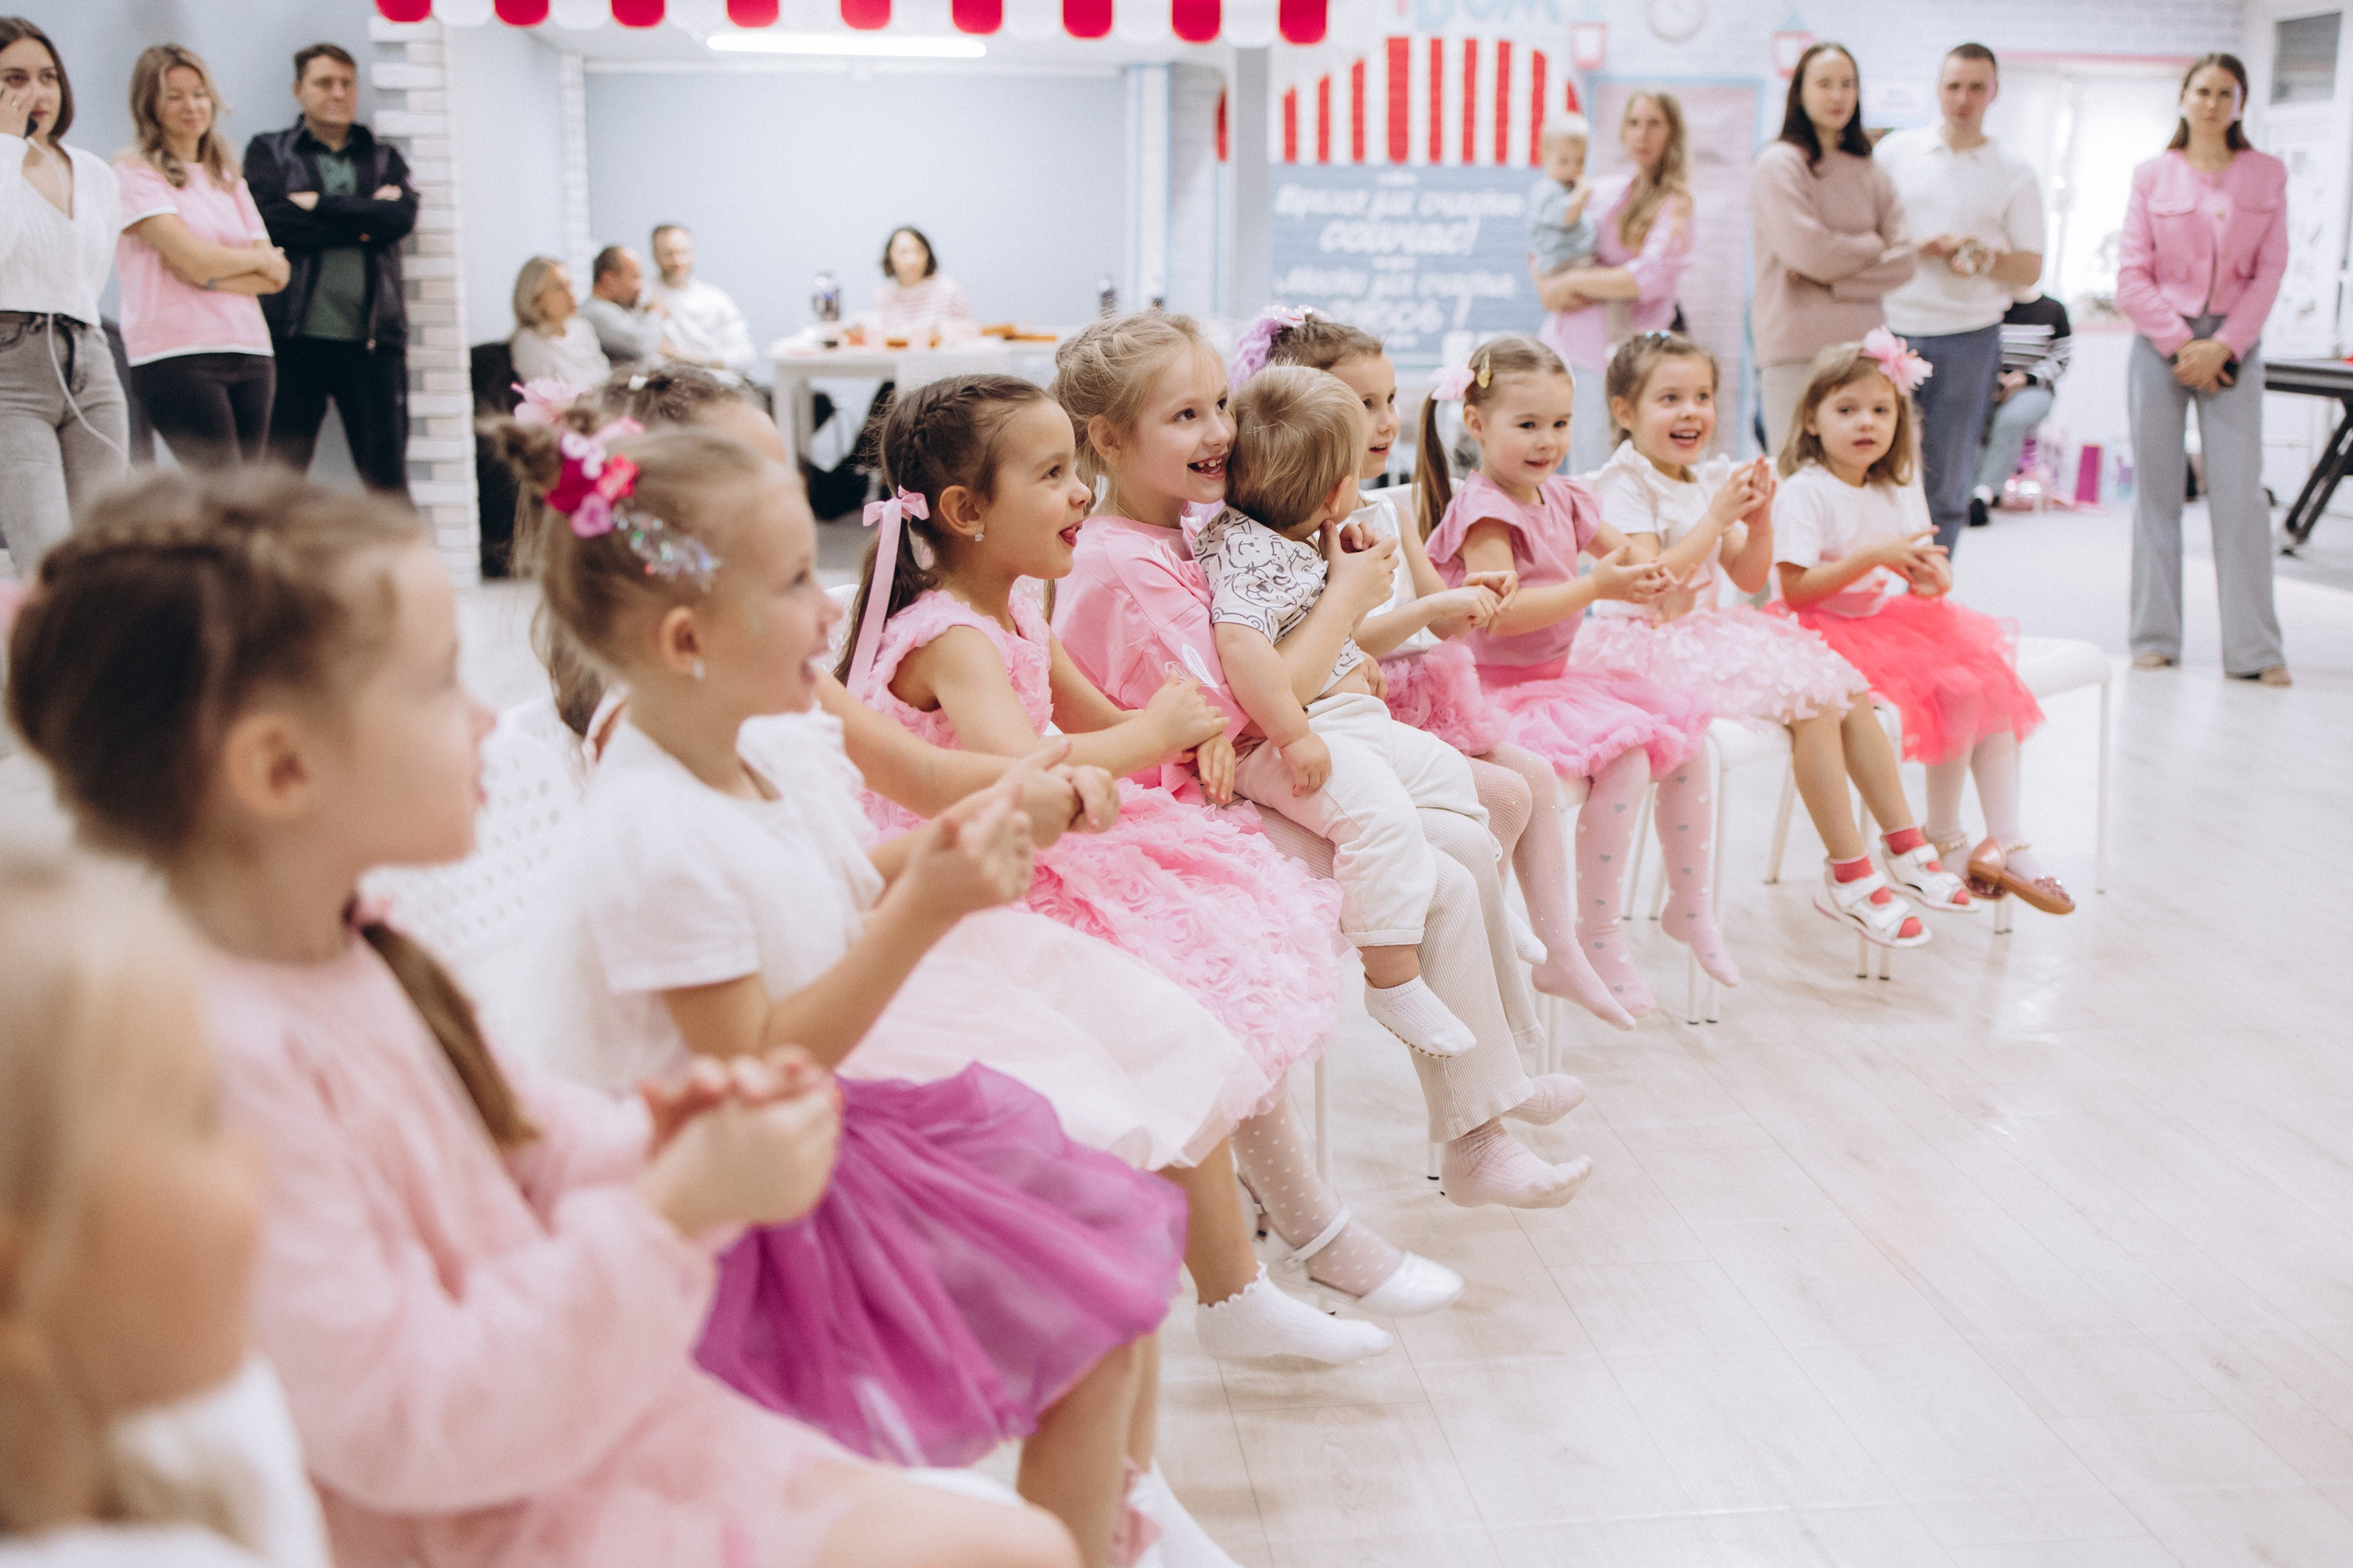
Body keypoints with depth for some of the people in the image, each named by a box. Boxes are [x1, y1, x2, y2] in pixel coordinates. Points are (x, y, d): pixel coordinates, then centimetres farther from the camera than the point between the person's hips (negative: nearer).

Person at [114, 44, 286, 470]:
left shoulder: (228, 179, 19)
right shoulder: (135, 171, 1)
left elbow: (277, 275, 10)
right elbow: (193, 257, -10)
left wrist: (215, 269, -6)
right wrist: (257, 260, 6)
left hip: (250, 353, 6)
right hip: (176, 355, -6)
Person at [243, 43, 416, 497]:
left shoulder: (384, 158, 19)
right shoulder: (268, 152, 13)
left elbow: (401, 216, -2)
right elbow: (271, 220, -6)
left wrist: (319, 204, -4)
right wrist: (361, 222, -4)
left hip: (373, 336, 2)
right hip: (294, 335, -2)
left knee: (388, 474, 1)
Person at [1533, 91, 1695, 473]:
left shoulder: (1672, 204, -2)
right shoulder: (1601, 193, 16)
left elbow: (1652, 278, -16)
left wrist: (1573, 282, -9)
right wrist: (1547, 288, 1)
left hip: (1615, 353, -6)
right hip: (1562, 339, 6)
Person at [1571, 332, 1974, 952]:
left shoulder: (1710, 478, 11)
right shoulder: (1624, 482, -12)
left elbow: (1749, 579, 12)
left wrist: (1758, 522, -6)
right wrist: (1716, 516, -22)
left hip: (1714, 631, 9)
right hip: (1654, 644, -9)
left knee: (1849, 692, -1)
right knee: (1814, 699, -20)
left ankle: (1904, 844, 8)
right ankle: (1848, 875, -13)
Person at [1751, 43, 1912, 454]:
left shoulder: (1870, 171, 15)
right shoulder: (1779, 164, -2)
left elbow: (1904, 260, 6)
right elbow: (1808, 251, -13)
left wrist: (1831, 279, -9)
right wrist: (1871, 246, 4)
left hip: (1862, 346, 5)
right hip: (1797, 350, -5)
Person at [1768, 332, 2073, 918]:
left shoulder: (1900, 491, 11)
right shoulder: (1803, 493, -12)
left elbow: (1923, 574, 13)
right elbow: (1795, 590, -19)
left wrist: (1933, 578, -12)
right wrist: (1872, 557, -26)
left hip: (1898, 621, 7)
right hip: (1834, 630, -7)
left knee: (1992, 679, -12)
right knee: (1958, 691, -21)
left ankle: (2006, 842, -9)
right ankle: (1945, 840, -3)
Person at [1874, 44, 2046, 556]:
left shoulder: (2014, 174, 7)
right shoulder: (1896, 150, 8)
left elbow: (2031, 268, 5)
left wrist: (1985, 260, -16)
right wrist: (1929, 246, -8)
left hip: (1969, 338, 0)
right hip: (1892, 331, 0)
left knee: (1947, 484, 3)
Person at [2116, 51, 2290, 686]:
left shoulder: (2267, 175, 7)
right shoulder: (2152, 175, 5)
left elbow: (2269, 271, 3)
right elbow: (2132, 275, 1)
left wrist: (2221, 347, -9)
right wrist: (2181, 344, -9)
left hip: (2233, 345, 0)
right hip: (2161, 342, 0)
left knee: (2240, 494, -6)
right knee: (2157, 491, 1)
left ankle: (2254, 649, -4)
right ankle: (2155, 637, 8)